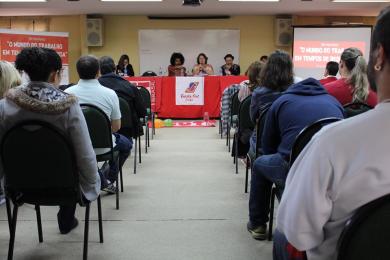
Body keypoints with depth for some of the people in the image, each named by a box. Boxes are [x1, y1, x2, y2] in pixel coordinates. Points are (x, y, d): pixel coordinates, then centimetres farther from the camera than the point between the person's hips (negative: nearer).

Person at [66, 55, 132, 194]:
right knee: (126, 144, 30)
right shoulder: (110, 94, -16)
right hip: (102, 146, -2)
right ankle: (108, 180, 29)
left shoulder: (67, 93, -11)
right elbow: (116, 126, -8)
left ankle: (102, 181, 28)